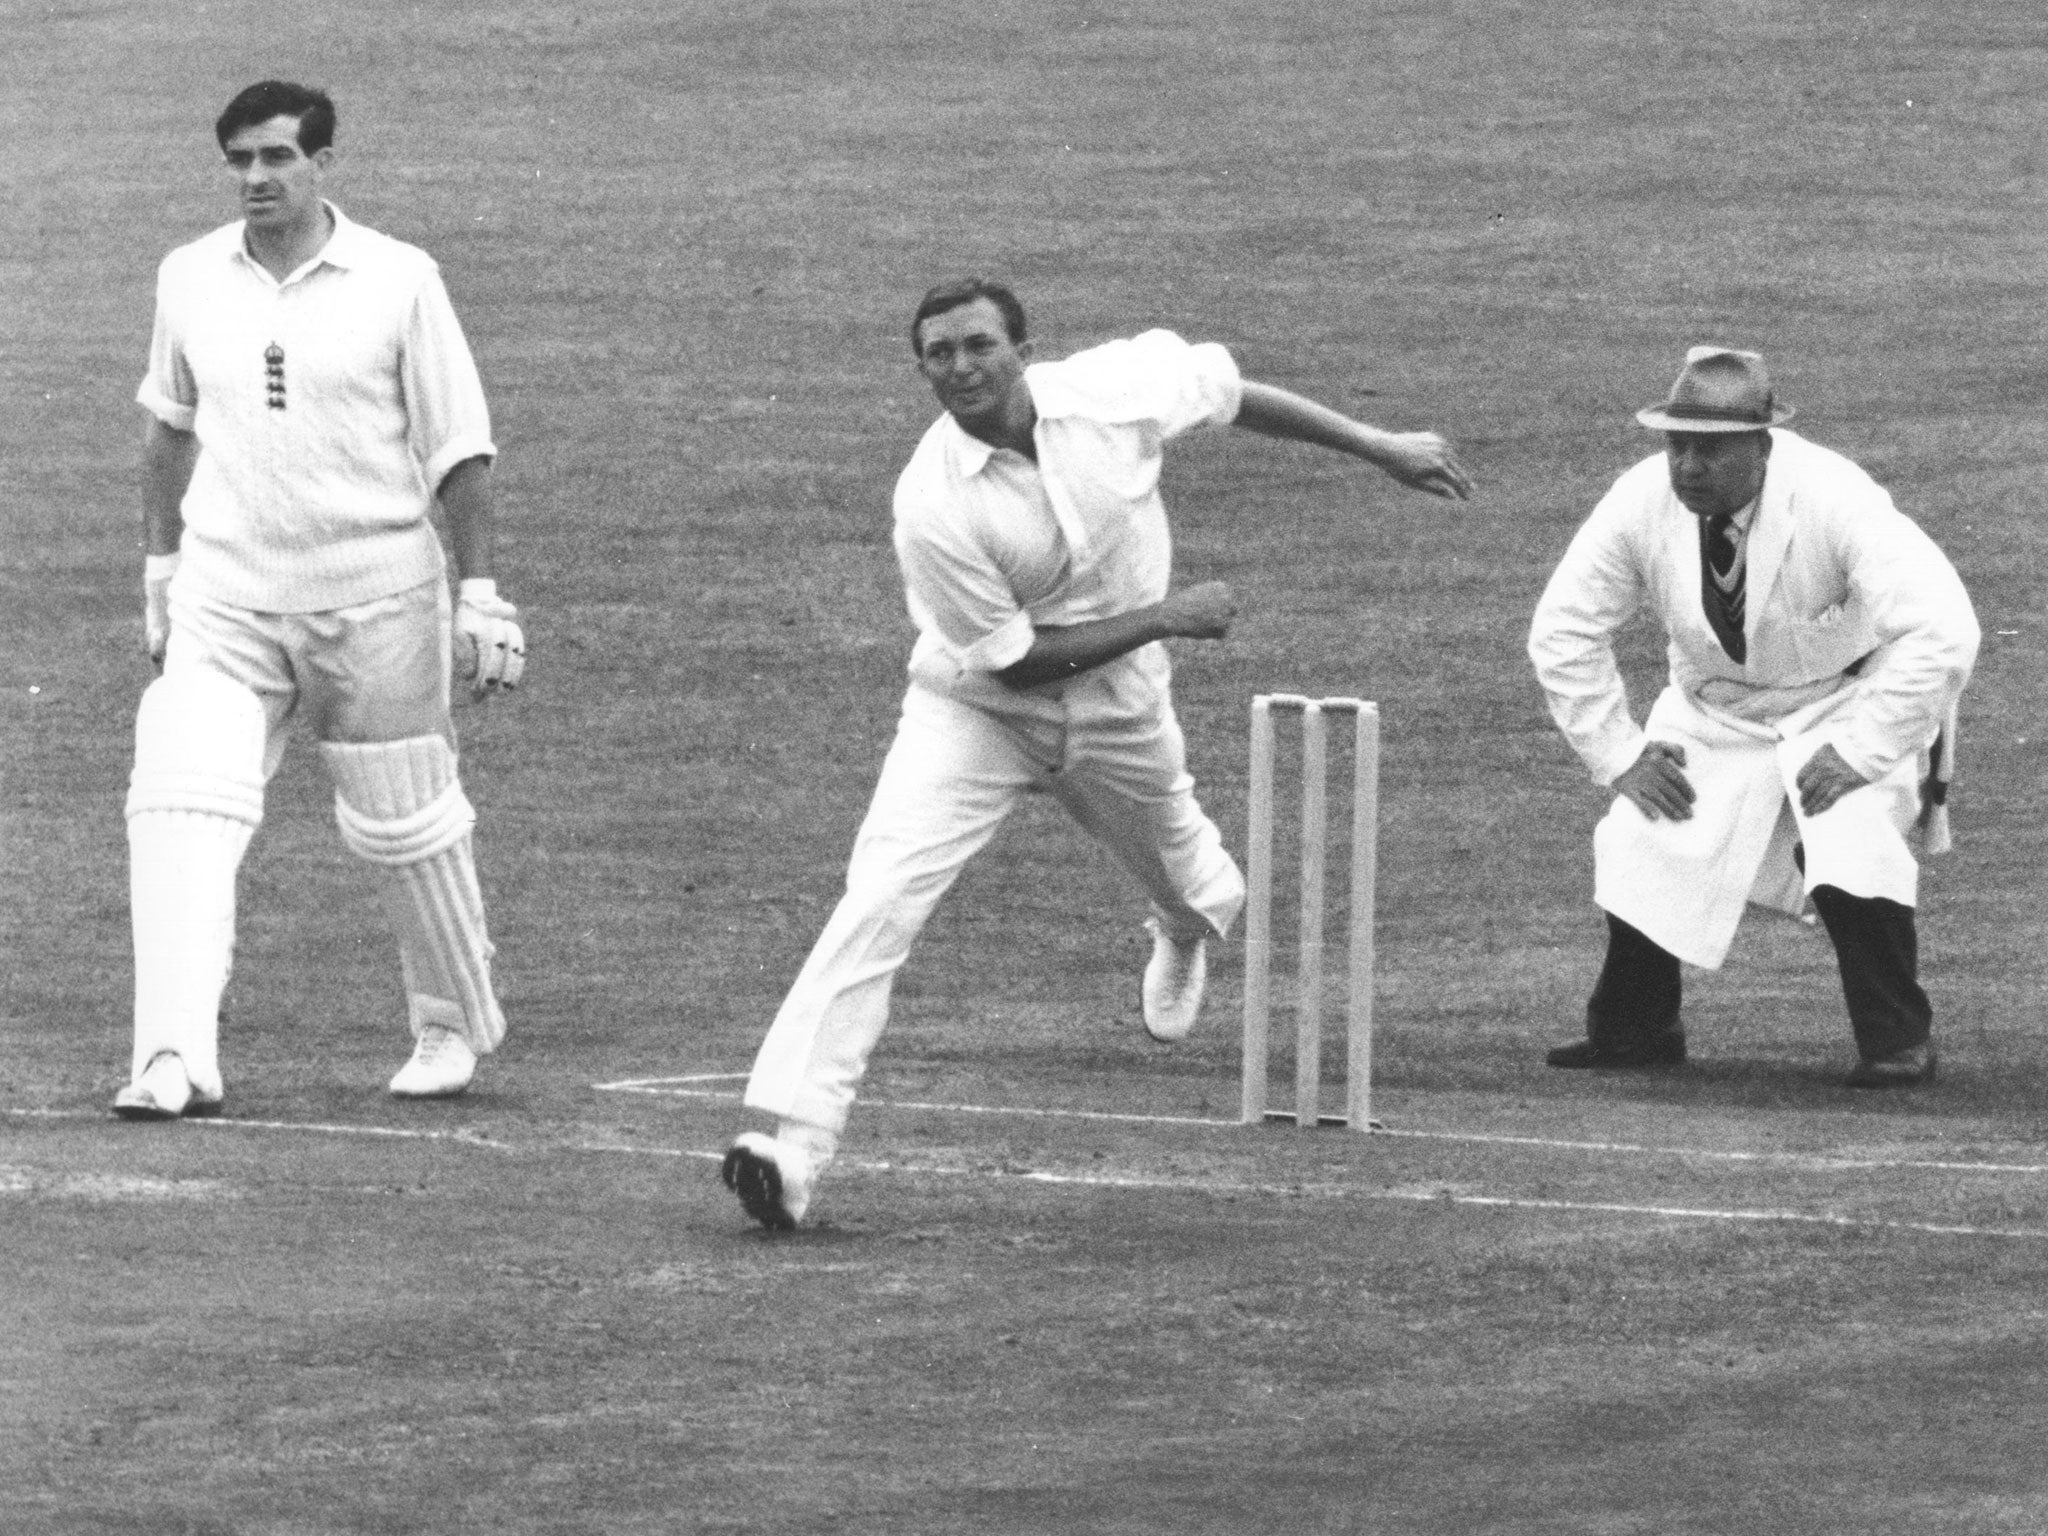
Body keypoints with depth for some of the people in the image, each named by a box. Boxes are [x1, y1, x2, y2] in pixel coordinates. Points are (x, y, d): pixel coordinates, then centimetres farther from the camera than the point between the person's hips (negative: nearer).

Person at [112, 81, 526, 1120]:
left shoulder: (398, 282, -6)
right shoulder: (190, 280, 5)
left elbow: (459, 449, -3)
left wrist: (480, 593, -8)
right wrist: (161, 563, 22)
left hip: (376, 600, -2)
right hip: (227, 599, 2)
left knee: (406, 827, 9)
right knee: (180, 808, -17)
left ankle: (453, 1026, 33)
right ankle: (177, 1061, -25)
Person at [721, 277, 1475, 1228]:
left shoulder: (1117, 389, -20)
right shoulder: (933, 505, -28)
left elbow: (1231, 392, 0)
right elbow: (1012, 658, -21)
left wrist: (1378, 447, 5)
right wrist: (1164, 618, -21)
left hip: (1119, 710, 4)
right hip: (977, 711, -4)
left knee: (1177, 872, 27)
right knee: (881, 899, -22)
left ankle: (1190, 929, 68)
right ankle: (794, 1141, -26)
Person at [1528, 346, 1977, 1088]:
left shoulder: (1835, 501, -31)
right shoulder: (1642, 504, -19)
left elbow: (1943, 633, -34)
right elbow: (1562, 632, -6)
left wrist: (1859, 752, -32)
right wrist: (1618, 751, -11)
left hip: (1849, 701, -4)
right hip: (1712, 711, 4)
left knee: (1850, 851, -28)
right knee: (1638, 841, -12)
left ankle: (1898, 1042, -9)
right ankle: (1633, 1028, 13)